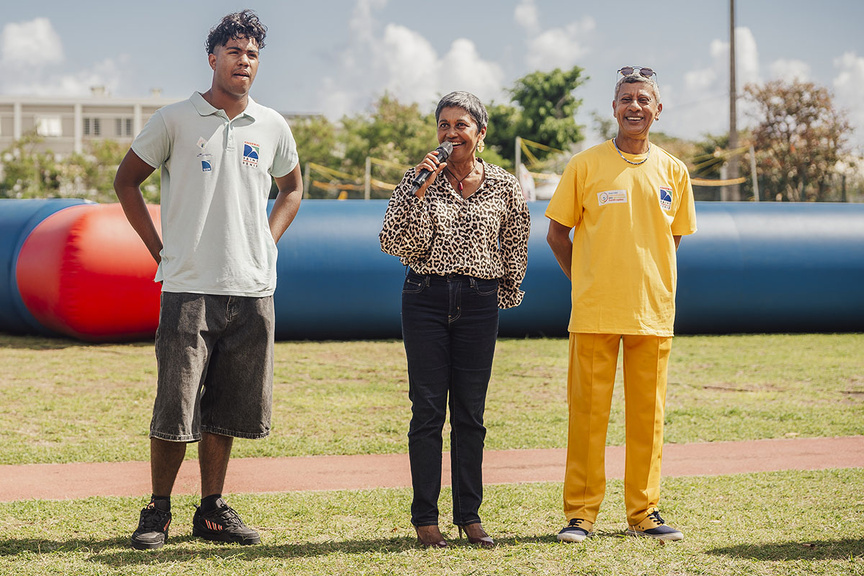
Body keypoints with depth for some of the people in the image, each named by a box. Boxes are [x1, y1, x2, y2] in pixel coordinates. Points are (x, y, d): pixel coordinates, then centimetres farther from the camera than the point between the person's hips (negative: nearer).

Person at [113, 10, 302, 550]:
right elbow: (127, 180, 8)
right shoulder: (176, 120, 0)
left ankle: (212, 510, 17)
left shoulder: (272, 127, 9)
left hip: (252, 290, 3)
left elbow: (292, 187, 25)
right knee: (175, 407, -5)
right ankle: (158, 511, 7)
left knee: (227, 409, 7)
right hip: (189, 287, -3)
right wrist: (160, 248, 2)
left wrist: (268, 242, 11)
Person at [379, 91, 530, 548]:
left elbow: (516, 249, 15)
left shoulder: (504, 188, 2)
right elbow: (395, 244, -11)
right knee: (428, 410, -1)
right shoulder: (418, 180, 0)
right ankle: (425, 517, 6)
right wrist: (422, 190, -17)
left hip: (479, 302, 1)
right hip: (426, 300, -1)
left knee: (470, 412, 5)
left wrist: (506, 293, 17)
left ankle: (469, 514, 13)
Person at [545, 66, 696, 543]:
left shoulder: (673, 172, 8)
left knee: (648, 414, 6)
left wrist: (645, 280, 12)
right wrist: (588, 283, 5)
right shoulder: (585, 165, 0)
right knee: (588, 413, -1)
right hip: (594, 313, -3)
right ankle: (580, 513, 6)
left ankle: (643, 512, 15)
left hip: (653, 312, 3)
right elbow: (557, 232, 6)